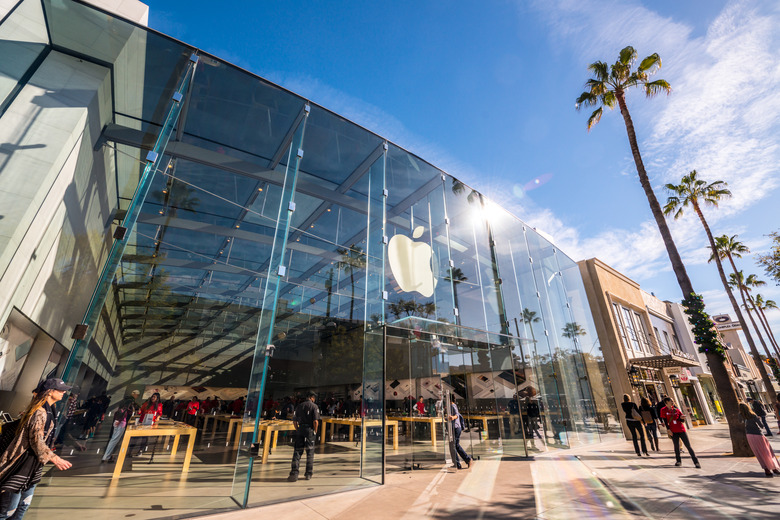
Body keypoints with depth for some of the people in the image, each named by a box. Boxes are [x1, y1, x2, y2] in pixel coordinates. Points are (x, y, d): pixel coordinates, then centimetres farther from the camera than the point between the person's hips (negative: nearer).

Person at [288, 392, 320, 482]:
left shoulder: (298, 406, 10)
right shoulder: (314, 406, -4)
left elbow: (294, 421, 9)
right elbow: (315, 421, -12)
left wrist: (298, 430, 18)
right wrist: (315, 432, 0)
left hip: (300, 429, 3)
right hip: (310, 430, -3)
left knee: (297, 451, 8)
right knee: (310, 452, 8)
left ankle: (294, 473, -1)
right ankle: (308, 474, 14)